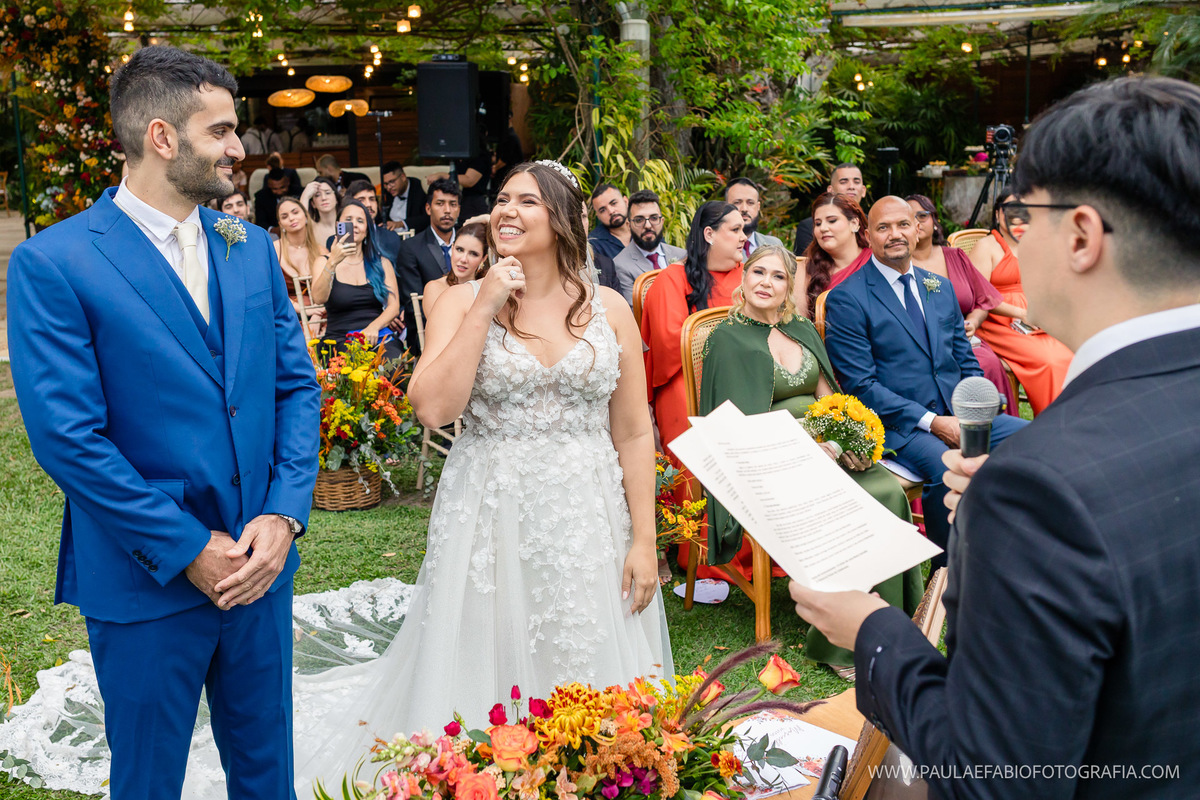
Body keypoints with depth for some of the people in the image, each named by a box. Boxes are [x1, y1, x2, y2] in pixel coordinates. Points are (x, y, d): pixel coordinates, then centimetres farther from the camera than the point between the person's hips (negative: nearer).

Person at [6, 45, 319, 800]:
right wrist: (187, 550, -15)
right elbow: (67, 437, -16)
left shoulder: (252, 248, 5)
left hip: (261, 562, 5)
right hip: (147, 580, -4)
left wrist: (284, 516, -8)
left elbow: (297, 387, 5)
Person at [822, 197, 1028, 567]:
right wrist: (932, 422, -17)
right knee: (947, 466, -34)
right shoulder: (846, 298, -4)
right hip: (897, 426, -6)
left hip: (957, 416, 6)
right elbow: (861, 385, -10)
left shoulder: (941, 288, 17)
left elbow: (966, 362, 19)